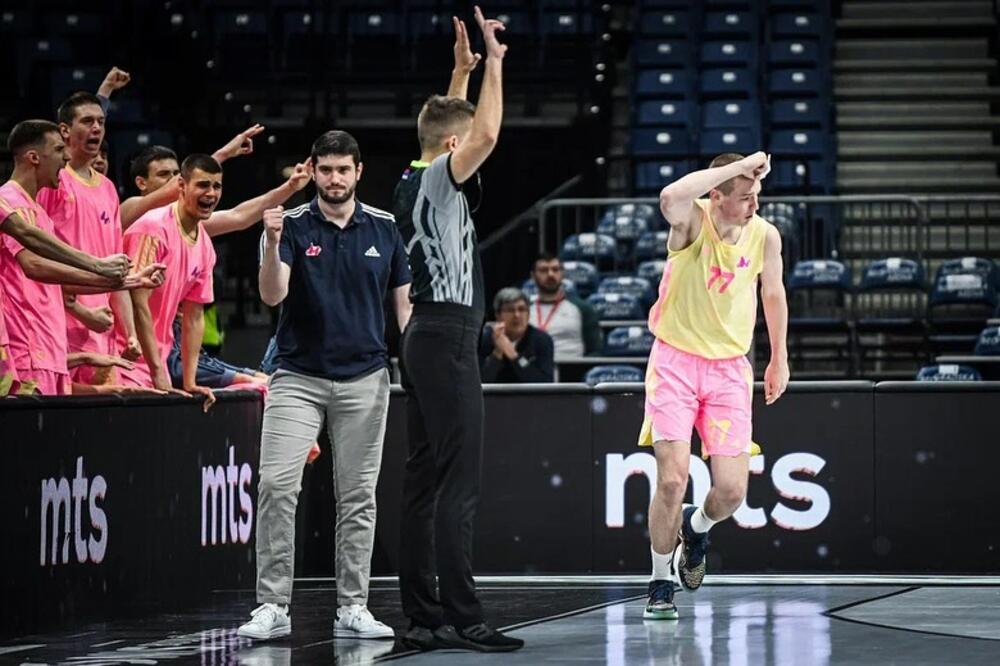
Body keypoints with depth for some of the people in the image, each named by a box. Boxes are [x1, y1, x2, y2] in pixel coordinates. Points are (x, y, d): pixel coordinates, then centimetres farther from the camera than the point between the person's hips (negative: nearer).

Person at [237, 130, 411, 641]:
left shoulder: (385, 229, 5)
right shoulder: (292, 226, -2)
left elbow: (403, 302, 9)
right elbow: (272, 296, -14)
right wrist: (272, 244, -31)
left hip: (364, 378, 2)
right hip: (298, 377, -2)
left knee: (358, 495, 4)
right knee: (277, 486, -10)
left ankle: (352, 608, 10)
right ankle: (273, 606, -5)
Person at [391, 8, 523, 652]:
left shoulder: (413, 182, 14)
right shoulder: (438, 181, -10)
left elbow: (456, 122, 32)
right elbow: (487, 135, -24)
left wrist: (462, 71, 28)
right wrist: (493, 62, -15)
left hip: (425, 337, 10)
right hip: (449, 339, -10)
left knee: (425, 481, 8)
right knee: (457, 484, -11)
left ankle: (424, 616, 9)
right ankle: (462, 618, -14)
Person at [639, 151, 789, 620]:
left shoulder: (765, 235, -3)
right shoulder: (693, 221, -15)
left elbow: (773, 293, 15)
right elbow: (670, 197, -41)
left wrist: (779, 360, 21)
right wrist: (738, 165, -35)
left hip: (729, 369, 3)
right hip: (675, 363, -3)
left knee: (732, 491, -4)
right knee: (672, 480, -13)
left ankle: (696, 528, 33)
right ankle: (660, 584, 7)